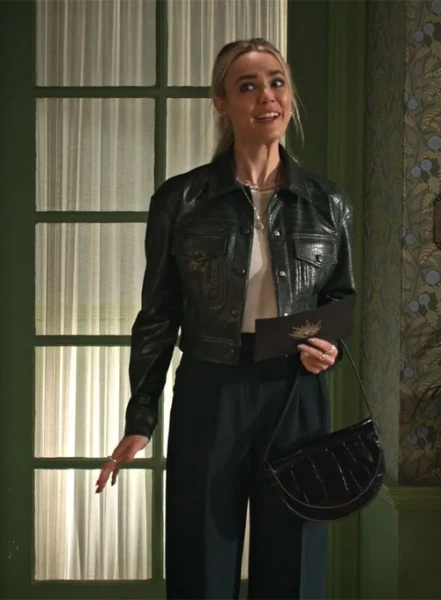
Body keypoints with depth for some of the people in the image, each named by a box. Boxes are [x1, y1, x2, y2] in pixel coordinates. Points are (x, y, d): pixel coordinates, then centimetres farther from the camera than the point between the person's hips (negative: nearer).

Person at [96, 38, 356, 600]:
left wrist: (332, 347, -7)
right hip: (208, 397, -1)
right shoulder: (180, 199, -3)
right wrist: (140, 420, 3)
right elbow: (158, 316, 2)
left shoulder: (327, 204, 3)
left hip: (296, 398, 2)